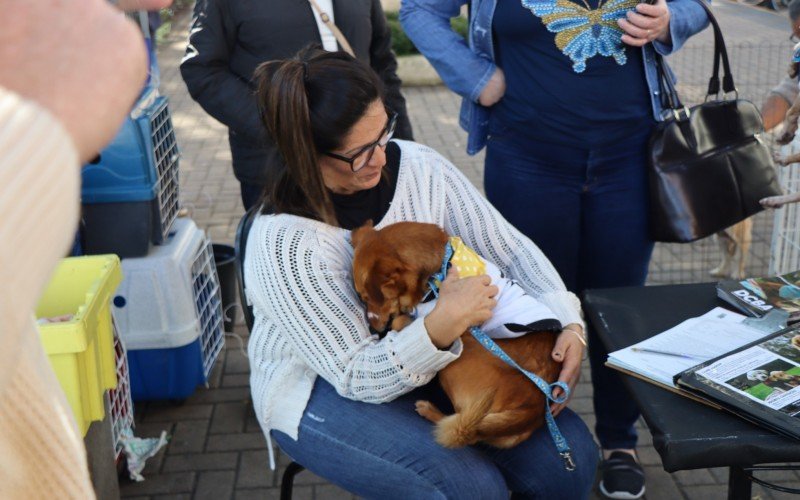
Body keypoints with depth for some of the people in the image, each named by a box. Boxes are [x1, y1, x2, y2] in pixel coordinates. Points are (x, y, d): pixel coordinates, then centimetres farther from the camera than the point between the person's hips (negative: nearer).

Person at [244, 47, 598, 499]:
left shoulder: (419, 167, -12)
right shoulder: (283, 245, -26)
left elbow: (510, 248, -2)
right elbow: (356, 378, -24)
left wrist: (569, 324, -17)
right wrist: (442, 327, -40)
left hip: (433, 359, 5)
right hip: (322, 390, -5)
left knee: (571, 455, -10)